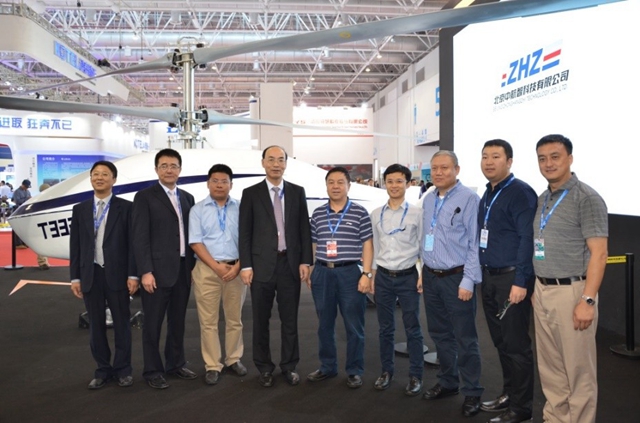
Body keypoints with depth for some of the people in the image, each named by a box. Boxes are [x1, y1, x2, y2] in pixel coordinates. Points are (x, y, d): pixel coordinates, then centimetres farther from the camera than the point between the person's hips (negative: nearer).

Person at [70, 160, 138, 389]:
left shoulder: (125, 207, -1)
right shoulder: (80, 209, 9)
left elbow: (132, 243, -5)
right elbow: (75, 246, 8)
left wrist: (132, 274, -10)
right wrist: (75, 277, 3)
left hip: (117, 274, -3)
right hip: (90, 275, 3)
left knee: (121, 323, 7)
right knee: (96, 324, 10)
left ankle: (122, 368, 19)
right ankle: (103, 369, 22)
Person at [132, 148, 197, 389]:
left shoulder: (187, 198, 13)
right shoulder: (145, 197, -4)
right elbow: (140, 238, -10)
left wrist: (193, 266, 9)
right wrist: (145, 271, -16)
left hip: (183, 270, 5)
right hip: (157, 270, -5)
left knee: (177, 321, 14)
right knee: (153, 324, 4)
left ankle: (175, 364, 28)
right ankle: (152, 371, 16)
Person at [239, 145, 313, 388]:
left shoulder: (297, 192, 7)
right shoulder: (251, 193, 2)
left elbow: (304, 229, 6)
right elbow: (245, 233, -1)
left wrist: (305, 261, -1)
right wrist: (245, 265, -7)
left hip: (290, 263, 1)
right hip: (262, 264, -1)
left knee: (289, 319, 9)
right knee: (261, 320, 8)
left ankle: (289, 366, 23)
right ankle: (264, 367, 23)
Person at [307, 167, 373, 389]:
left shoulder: (360, 213, -1)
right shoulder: (318, 214, 9)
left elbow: (367, 246, -2)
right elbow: (312, 245, 13)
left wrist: (366, 274, -9)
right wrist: (307, 270, 8)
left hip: (350, 273, -3)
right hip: (322, 273, 4)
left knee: (354, 326, 4)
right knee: (325, 324, 14)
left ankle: (354, 371, 19)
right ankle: (327, 367, 29)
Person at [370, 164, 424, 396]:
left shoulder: (417, 213, -4)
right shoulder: (376, 214, 6)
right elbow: (375, 246, 10)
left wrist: (423, 274, -7)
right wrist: (371, 274, 9)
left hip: (408, 276, -3)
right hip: (383, 276, 3)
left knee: (412, 329, 4)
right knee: (385, 328, 12)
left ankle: (415, 376, 17)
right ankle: (386, 371, 27)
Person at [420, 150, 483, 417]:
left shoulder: (468, 198, -13)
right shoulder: (428, 200, 10)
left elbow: (475, 243, -14)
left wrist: (468, 281, -15)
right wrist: (423, 272, 16)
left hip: (456, 277, -7)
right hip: (431, 277, 7)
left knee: (465, 338, 4)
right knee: (439, 334, 17)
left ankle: (472, 392, 19)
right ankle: (447, 382, 34)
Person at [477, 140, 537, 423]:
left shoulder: (520, 193, -12)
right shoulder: (487, 194, 14)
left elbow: (528, 239, -17)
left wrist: (520, 282, -21)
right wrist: (481, 273, 15)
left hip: (511, 278, -8)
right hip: (489, 277, 8)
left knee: (516, 345, 1)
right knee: (500, 341, 17)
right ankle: (508, 394, 31)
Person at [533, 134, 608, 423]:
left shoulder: (587, 198, -10)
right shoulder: (541, 200, 12)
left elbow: (598, 253, -14)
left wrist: (588, 300, -20)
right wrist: (537, 288, 13)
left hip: (571, 291, -7)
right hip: (542, 291, 7)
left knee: (578, 367, 4)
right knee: (549, 364, 15)